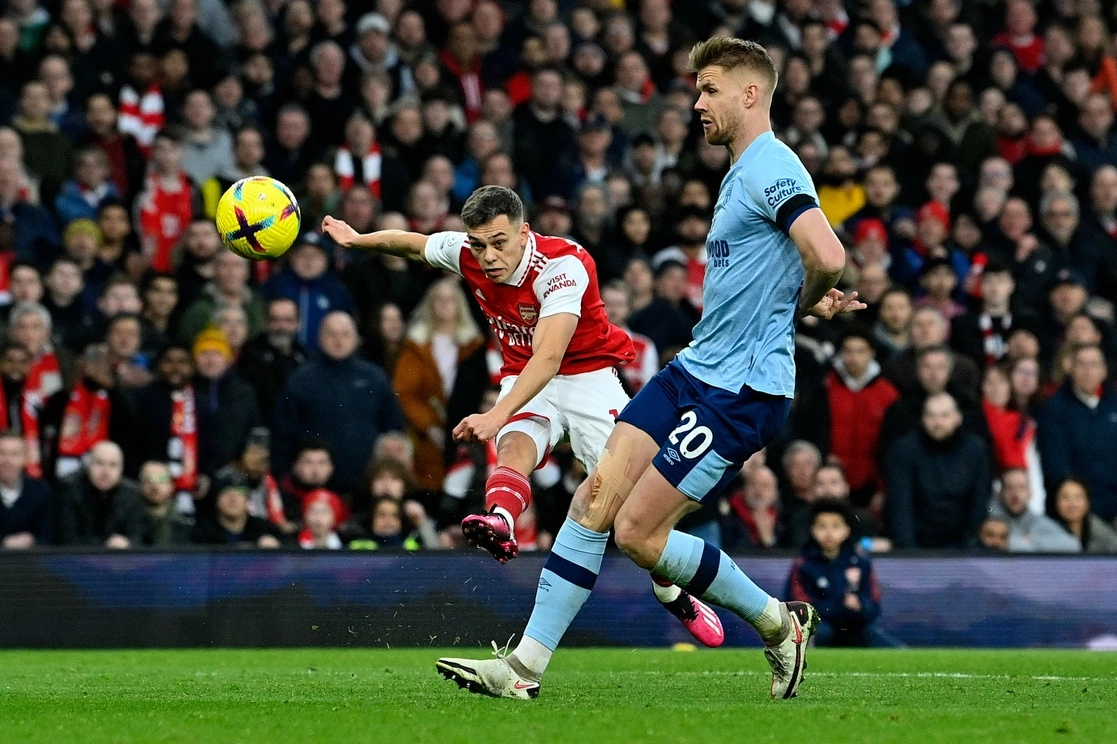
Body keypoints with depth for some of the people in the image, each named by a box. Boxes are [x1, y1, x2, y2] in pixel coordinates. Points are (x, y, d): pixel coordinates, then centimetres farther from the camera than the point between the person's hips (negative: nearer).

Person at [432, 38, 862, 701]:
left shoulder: (772, 170, -15)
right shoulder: (743, 174, 18)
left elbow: (828, 258, -29)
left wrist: (806, 303, -9)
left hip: (741, 391, -10)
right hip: (693, 371, 10)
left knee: (637, 531, -9)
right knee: (593, 503, 0)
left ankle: (779, 621, 9)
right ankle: (526, 666, 2)